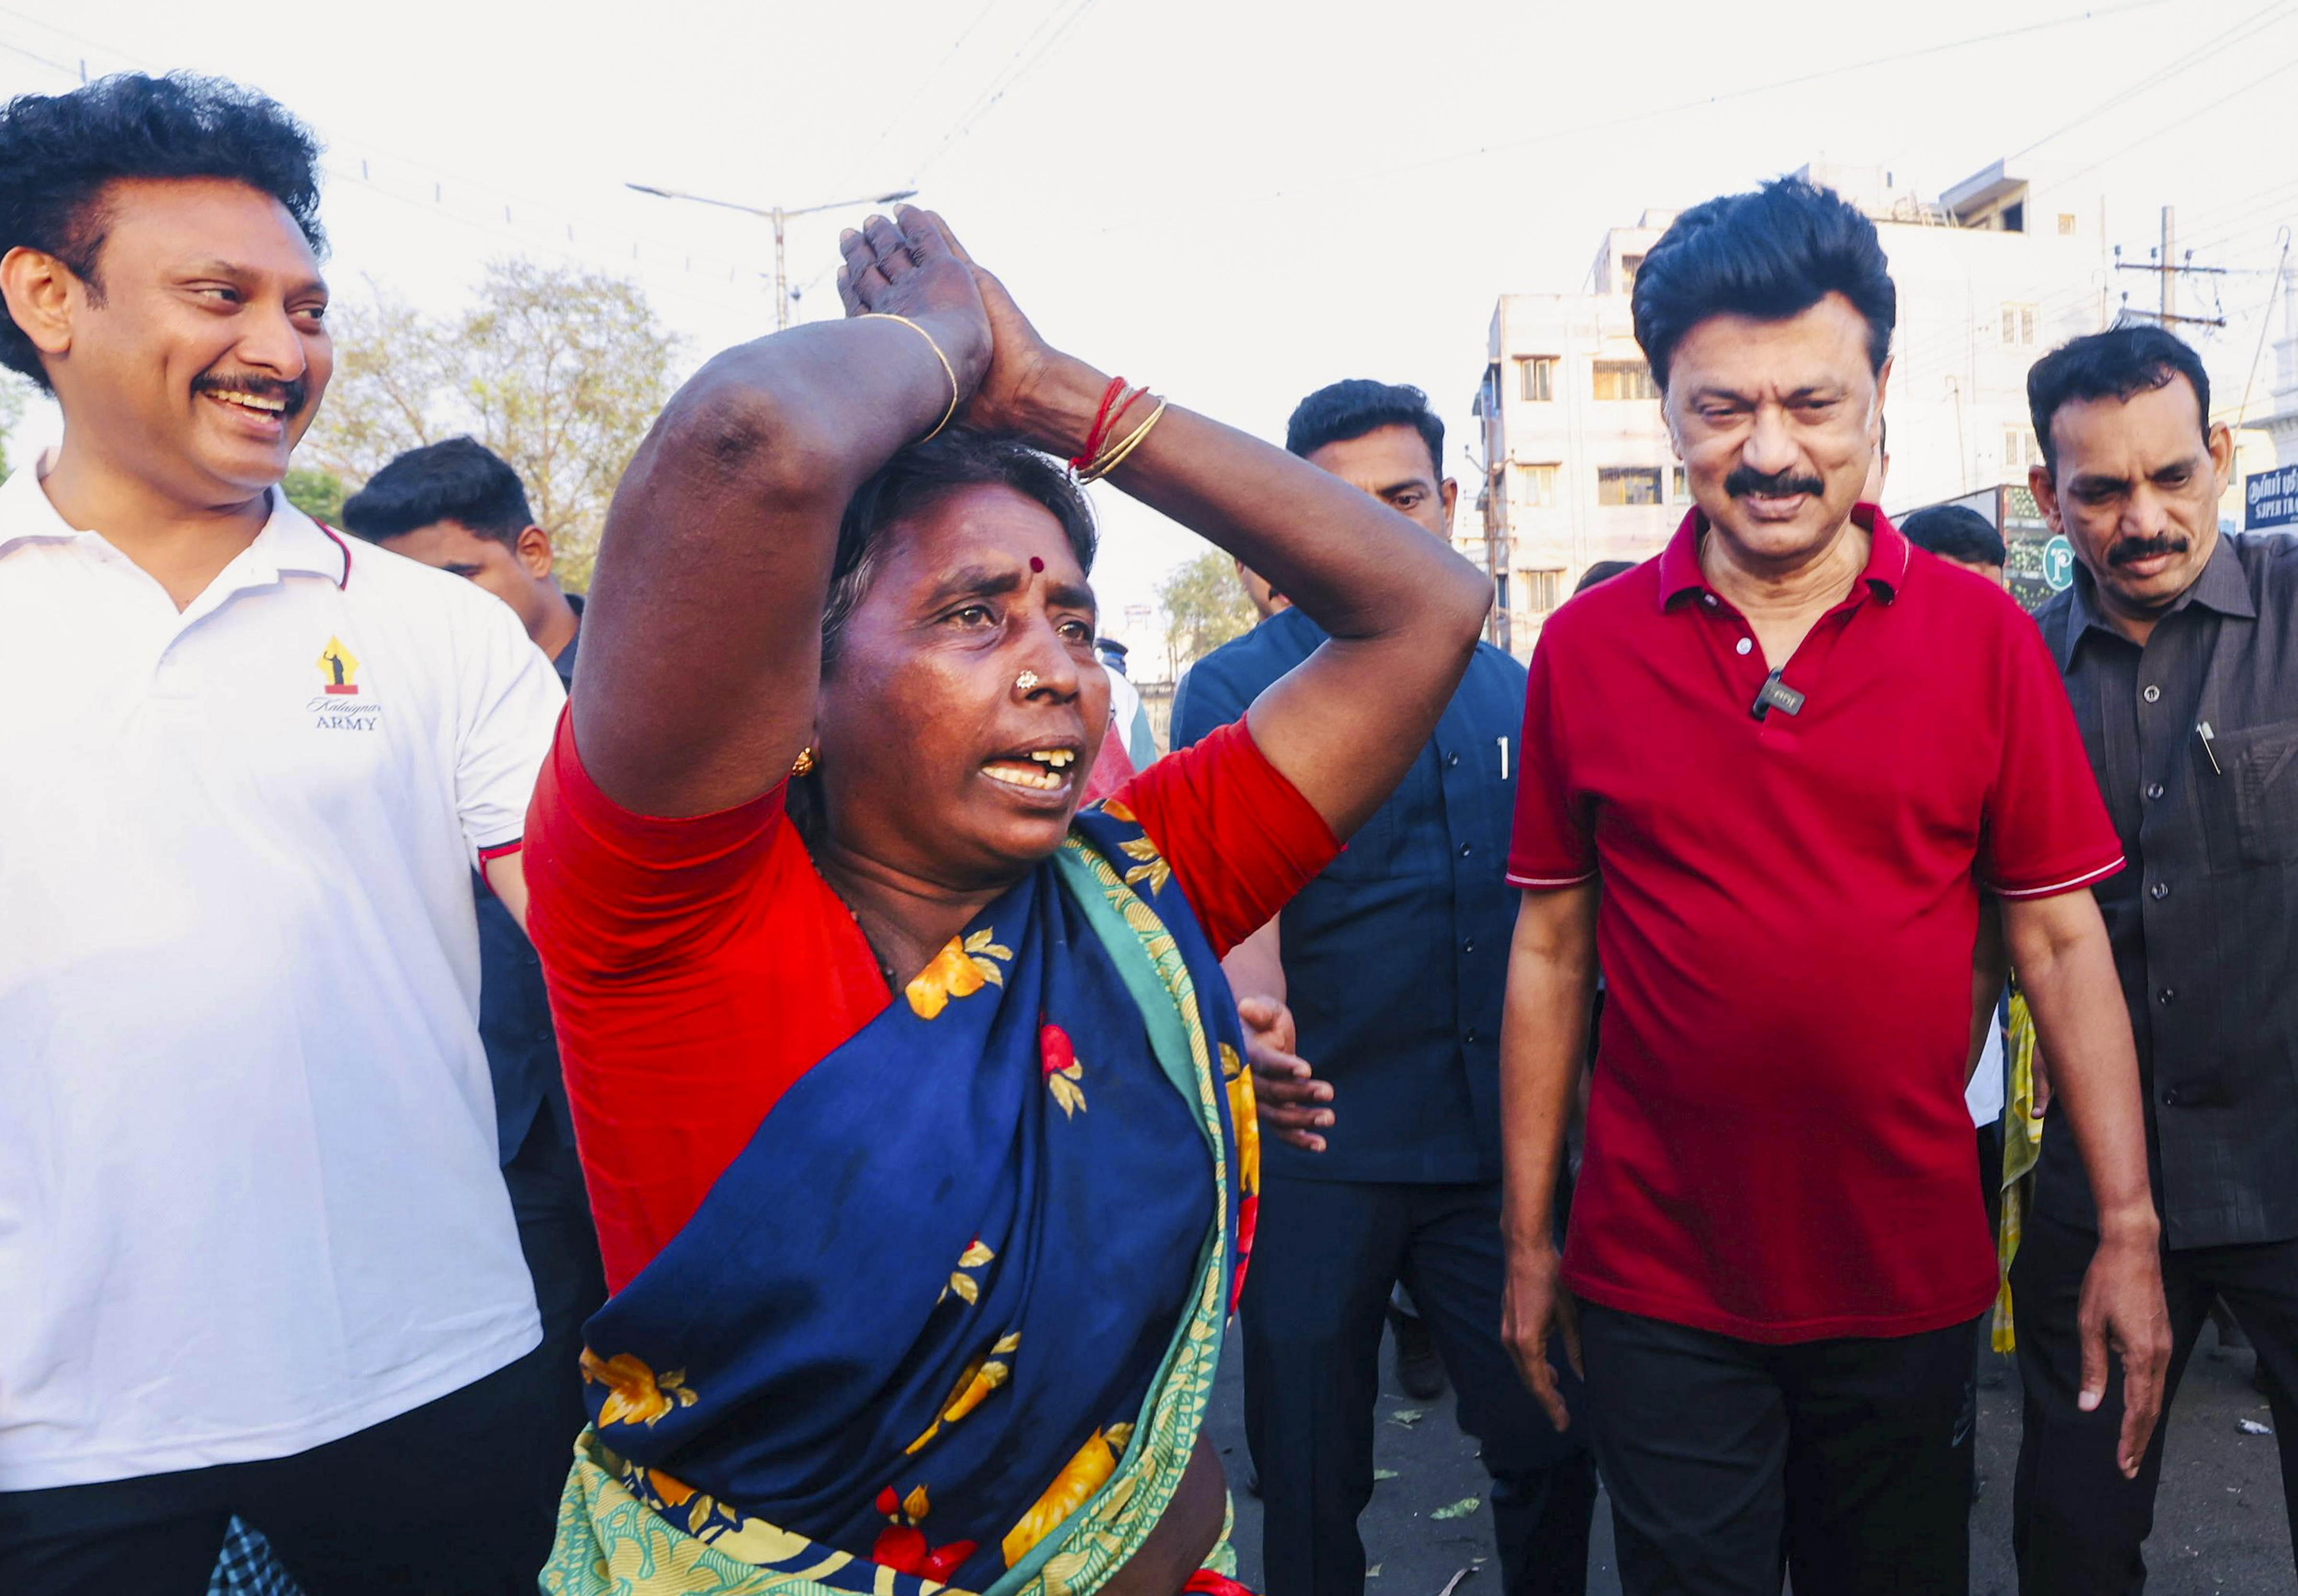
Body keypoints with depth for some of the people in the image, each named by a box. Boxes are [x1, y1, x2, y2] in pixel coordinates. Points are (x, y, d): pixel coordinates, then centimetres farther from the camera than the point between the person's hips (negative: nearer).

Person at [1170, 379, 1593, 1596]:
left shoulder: (1512, 689, 8)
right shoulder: (1236, 689, -7)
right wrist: (1253, 1025, -41)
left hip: (1499, 1143, 4)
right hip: (1319, 1148, -3)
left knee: (1554, 1448, 14)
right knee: (1312, 1483, 11)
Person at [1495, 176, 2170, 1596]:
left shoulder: (1982, 636, -4)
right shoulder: (1584, 650, -4)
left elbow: (2063, 942, 0)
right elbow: (1552, 949, 0)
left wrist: (2130, 1231, -3)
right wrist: (1528, 1238, 3)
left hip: (1913, 1276, 1)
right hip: (1661, 1288, -1)